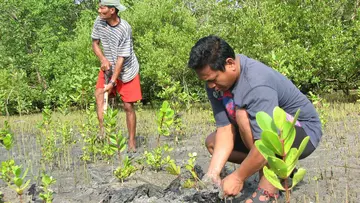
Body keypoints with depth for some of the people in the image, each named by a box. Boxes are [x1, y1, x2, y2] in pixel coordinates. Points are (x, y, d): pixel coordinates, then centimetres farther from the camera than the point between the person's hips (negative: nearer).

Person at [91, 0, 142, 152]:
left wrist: (112, 82, -26)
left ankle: (132, 141, 12)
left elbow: (121, 58, -25)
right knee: (99, 93, -16)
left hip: (127, 71, -5)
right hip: (108, 67, 5)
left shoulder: (124, 29, -27)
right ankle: (102, 130, -14)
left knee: (128, 106, -1)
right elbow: (95, 44, 2)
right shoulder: (99, 21, -12)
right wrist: (103, 60, -17)